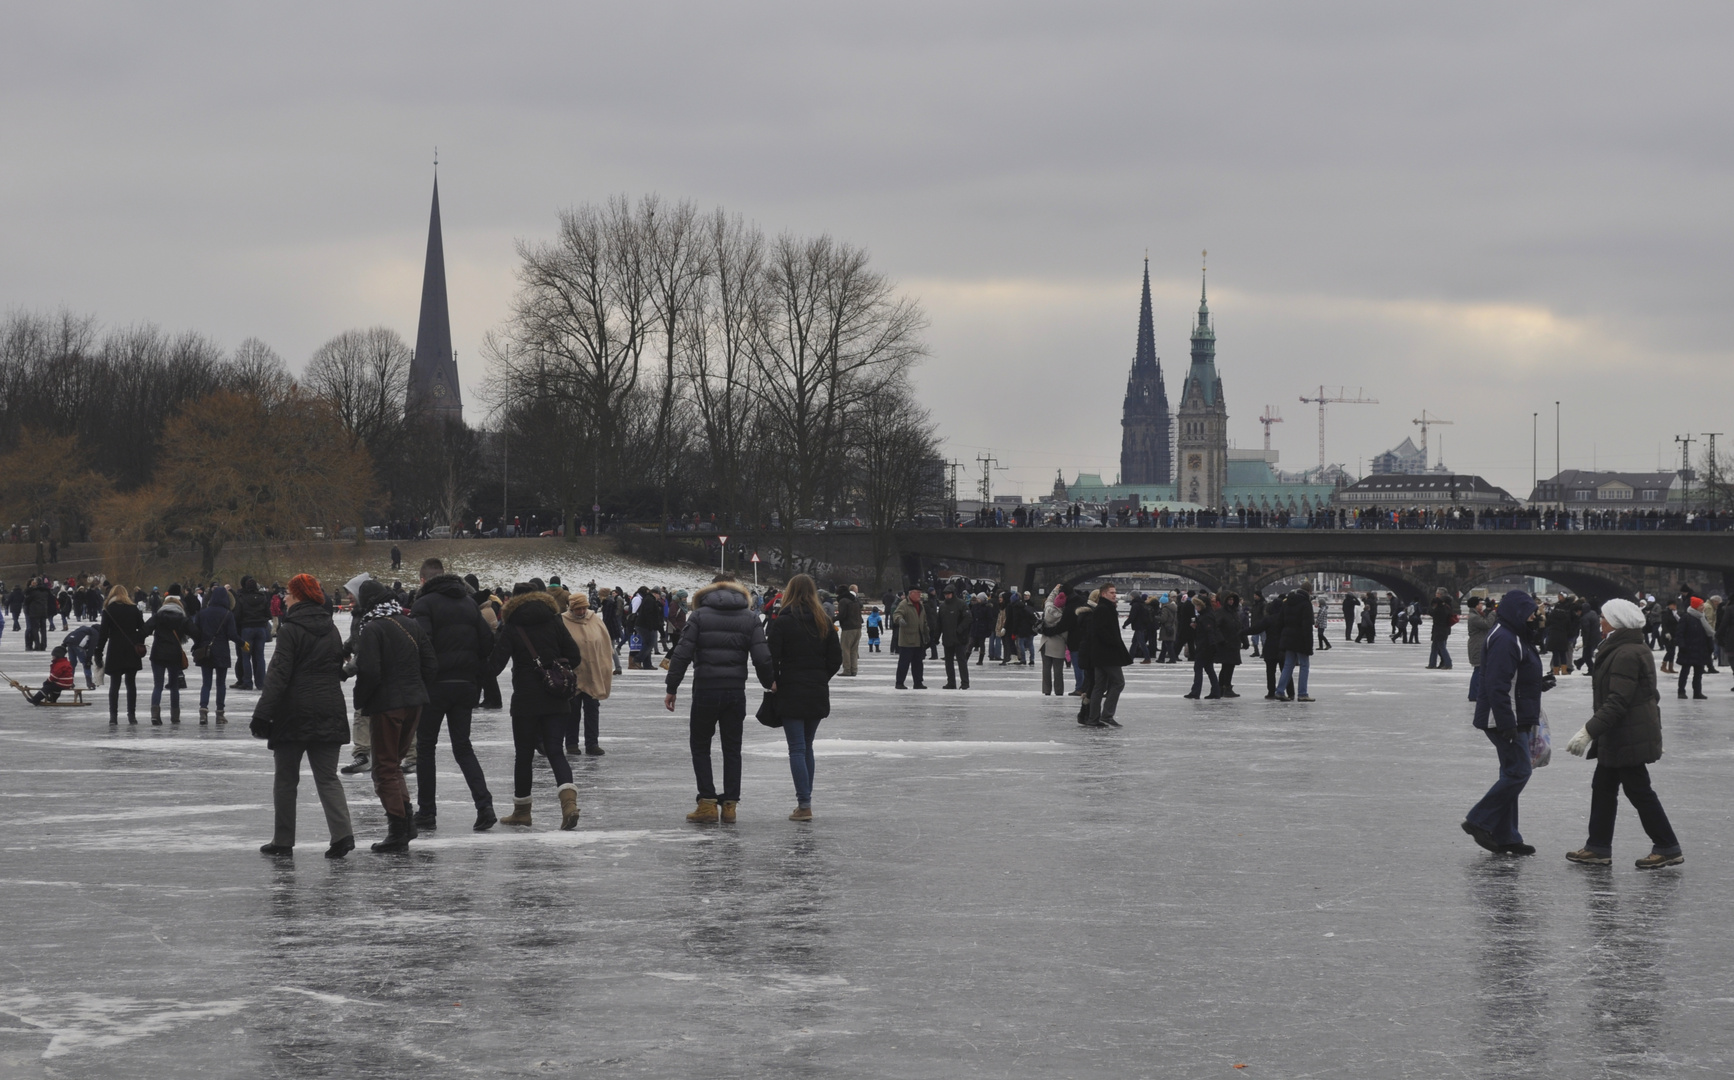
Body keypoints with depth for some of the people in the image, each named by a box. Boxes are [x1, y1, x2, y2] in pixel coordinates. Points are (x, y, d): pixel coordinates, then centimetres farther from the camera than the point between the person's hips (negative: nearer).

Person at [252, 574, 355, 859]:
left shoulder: (291, 629, -10)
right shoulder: (331, 629, 11)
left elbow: (278, 675, -15)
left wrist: (263, 714, -15)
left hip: (294, 715, -5)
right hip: (329, 715, 5)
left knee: (286, 778, 7)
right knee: (327, 777, 5)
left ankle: (283, 841, 12)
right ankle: (342, 833, -14)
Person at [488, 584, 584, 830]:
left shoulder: (511, 629, -5)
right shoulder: (553, 622, 3)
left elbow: (494, 666, -12)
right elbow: (574, 657, 2)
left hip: (525, 701, -2)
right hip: (556, 702, 2)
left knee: (523, 755, 10)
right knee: (555, 751, 2)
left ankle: (522, 810, 19)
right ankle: (569, 800, -21)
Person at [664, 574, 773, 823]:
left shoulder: (699, 615, -2)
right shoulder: (750, 618, 4)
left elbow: (682, 654, -7)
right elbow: (762, 658, -2)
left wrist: (672, 688, -2)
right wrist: (769, 684, 14)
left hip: (705, 691, -2)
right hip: (736, 691, 2)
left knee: (700, 746, 9)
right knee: (732, 749, 13)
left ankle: (707, 803, 0)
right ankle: (729, 804, 9)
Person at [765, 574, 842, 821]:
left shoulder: (783, 621, -10)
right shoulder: (823, 622, 5)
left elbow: (772, 656, -12)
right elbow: (836, 658, 8)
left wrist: (773, 682, 3)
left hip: (791, 692, -5)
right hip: (818, 693, 5)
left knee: (797, 749, -5)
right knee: (807, 747, 16)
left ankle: (804, 804, -11)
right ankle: (805, 801, 19)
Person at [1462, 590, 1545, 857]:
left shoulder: (1514, 637, 17)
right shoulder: (1503, 640, -18)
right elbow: (1497, 685, -25)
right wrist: (1507, 724, -26)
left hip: (1516, 720, 11)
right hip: (1505, 720, -11)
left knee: (1512, 774, 11)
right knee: (1518, 772, -11)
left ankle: (1505, 838, 14)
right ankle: (1479, 821, -6)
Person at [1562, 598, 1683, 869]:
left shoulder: (1626, 654, -22)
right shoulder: (1632, 649, 13)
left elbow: (1617, 702, -27)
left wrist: (1589, 731, -26)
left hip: (1629, 737, -11)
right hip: (1619, 737, 11)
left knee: (1639, 791, -3)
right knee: (1603, 786, 13)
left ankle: (1668, 848, 4)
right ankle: (1598, 847, 18)